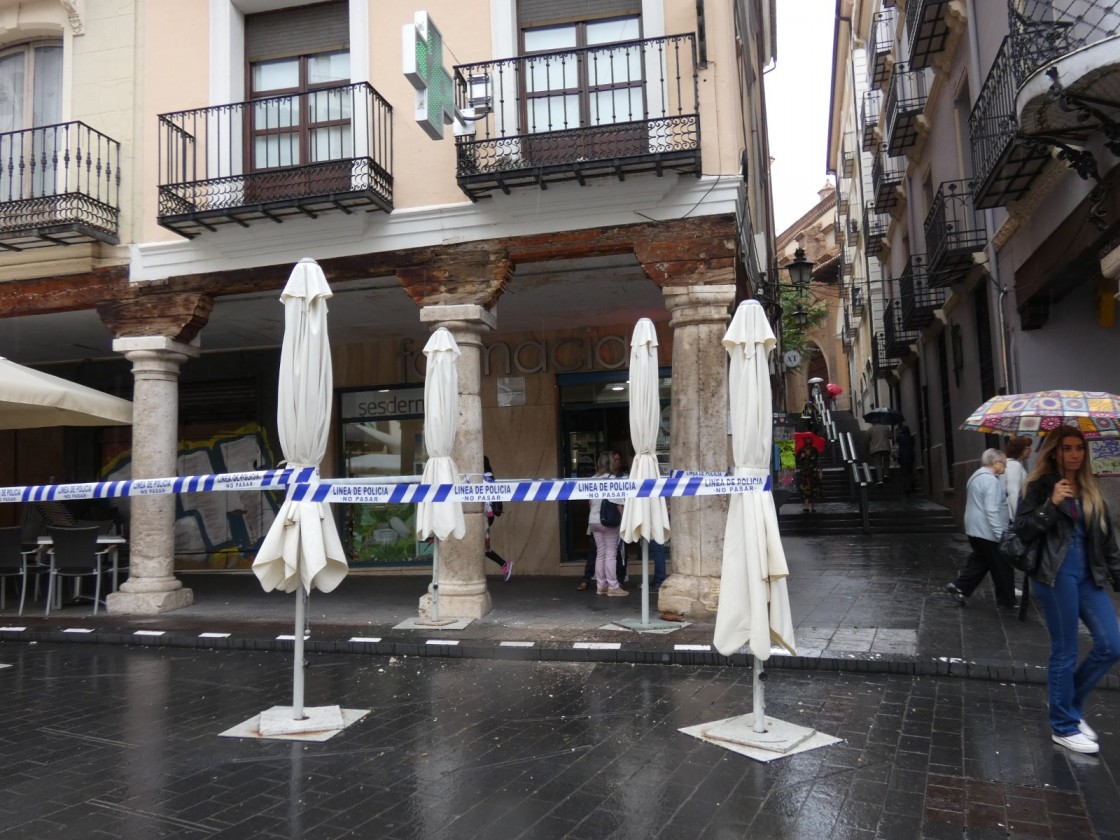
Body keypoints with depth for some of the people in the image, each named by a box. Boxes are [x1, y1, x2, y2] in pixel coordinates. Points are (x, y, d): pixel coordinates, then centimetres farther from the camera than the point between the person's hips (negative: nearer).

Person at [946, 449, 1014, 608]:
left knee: (979, 562, 15)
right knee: (1002, 567, 4)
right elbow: (992, 511, -25)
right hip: (988, 532, -9)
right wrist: (1001, 534, -23)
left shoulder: (977, 476, 13)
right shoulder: (991, 480, -20)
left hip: (975, 529, 9)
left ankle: (959, 587, 9)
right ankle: (1007, 600, 14)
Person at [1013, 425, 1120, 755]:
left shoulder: (1091, 490, 14)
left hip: (1088, 576, 6)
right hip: (1055, 576, -6)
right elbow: (1022, 530, -10)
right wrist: (1051, 504, -19)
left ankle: (1070, 704, 24)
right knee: (1065, 652, 1)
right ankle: (1064, 727, 16)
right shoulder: (1040, 486, -3)